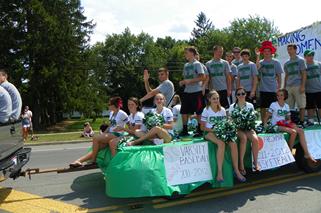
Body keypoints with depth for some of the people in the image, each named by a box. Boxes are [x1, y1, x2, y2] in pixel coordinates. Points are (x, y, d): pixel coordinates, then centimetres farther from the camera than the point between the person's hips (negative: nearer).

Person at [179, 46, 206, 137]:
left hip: (196, 91, -7)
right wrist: (182, 82, -1)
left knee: (199, 112, 0)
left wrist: (190, 81, -20)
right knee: (184, 111, 8)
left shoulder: (197, 64, -5)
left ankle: (200, 131, 11)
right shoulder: (186, 65, 15)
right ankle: (185, 130, 19)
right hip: (187, 91, 7)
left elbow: (202, 77, -14)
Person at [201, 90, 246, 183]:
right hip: (209, 132, -4)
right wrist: (213, 129, -18)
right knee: (221, 143, -35)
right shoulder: (206, 110, -2)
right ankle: (219, 172, -31)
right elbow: (202, 127, -3)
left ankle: (236, 170, -15)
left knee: (233, 143, -25)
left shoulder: (222, 110, 11)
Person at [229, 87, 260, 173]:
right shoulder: (232, 107, 2)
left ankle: (255, 162, -12)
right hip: (237, 128, -2)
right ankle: (241, 163, -25)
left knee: (255, 139, -28)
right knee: (244, 138, -34)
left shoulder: (250, 106, 8)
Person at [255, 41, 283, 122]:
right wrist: (257, 56, -25)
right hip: (263, 89, 1)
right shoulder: (260, 62, 3)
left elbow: (279, 76, 4)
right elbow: (257, 67, -21)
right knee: (263, 108, 8)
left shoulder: (276, 62, 3)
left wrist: (279, 87, -1)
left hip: (273, 89, -1)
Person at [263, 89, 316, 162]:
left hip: (285, 124, 6)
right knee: (293, 132, -27)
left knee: (300, 131, -15)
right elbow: (267, 116, -3)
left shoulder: (286, 106, 13)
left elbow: (288, 118, 19)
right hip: (276, 125, -6)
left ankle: (306, 153, -10)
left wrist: (289, 121, -4)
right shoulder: (273, 105, -2)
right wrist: (265, 124, -17)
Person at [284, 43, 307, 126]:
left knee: (301, 105, -2)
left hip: (298, 86, -5)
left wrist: (303, 86, -13)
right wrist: (284, 87, 14)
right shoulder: (286, 63, 17)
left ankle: (301, 122, 2)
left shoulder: (300, 60, 3)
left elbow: (304, 74, -3)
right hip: (288, 87, 5)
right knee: (289, 106, 5)